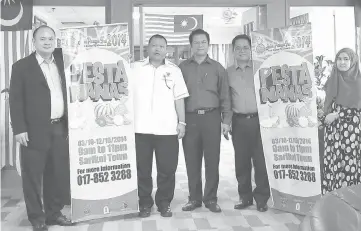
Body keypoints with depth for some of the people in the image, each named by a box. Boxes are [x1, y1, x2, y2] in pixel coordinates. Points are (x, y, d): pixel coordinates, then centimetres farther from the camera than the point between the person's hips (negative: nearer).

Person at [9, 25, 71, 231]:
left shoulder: (62, 59, 10)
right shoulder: (22, 66, -1)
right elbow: (15, 100, -4)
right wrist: (19, 129, -12)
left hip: (60, 128, 5)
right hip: (35, 130, -4)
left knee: (60, 174, 11)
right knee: (33, 176, 2)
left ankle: (54, 213, 27)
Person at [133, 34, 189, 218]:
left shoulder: (174, 70, 8)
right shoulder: (135, 68, 6)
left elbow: (179, 98, 7)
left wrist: (182, 122, 2)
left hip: (167, 128, 0)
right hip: (140, 128, 0)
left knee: (167, 169, 4)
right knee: (142, 168, 7)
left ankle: (164, 203, 18)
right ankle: (144, 203, 20)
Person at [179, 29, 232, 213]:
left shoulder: (217, 68, 9)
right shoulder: (183, 67, 9)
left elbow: (225, 96, 8)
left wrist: (226, 120, 1)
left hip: (211, 117, 0)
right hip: (190, 118, 1)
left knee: (212, 160, 2)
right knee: (192, 160, 4)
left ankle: (211, 199, 13)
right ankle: (194, 198, 15)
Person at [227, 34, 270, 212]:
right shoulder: (228, 72, 8)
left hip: (258, 119, -2)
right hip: (239, 122, 2)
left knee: (261, 160, 0)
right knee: (241, 161, 7)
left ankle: (261, 197, 11)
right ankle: (244, 196, 19)